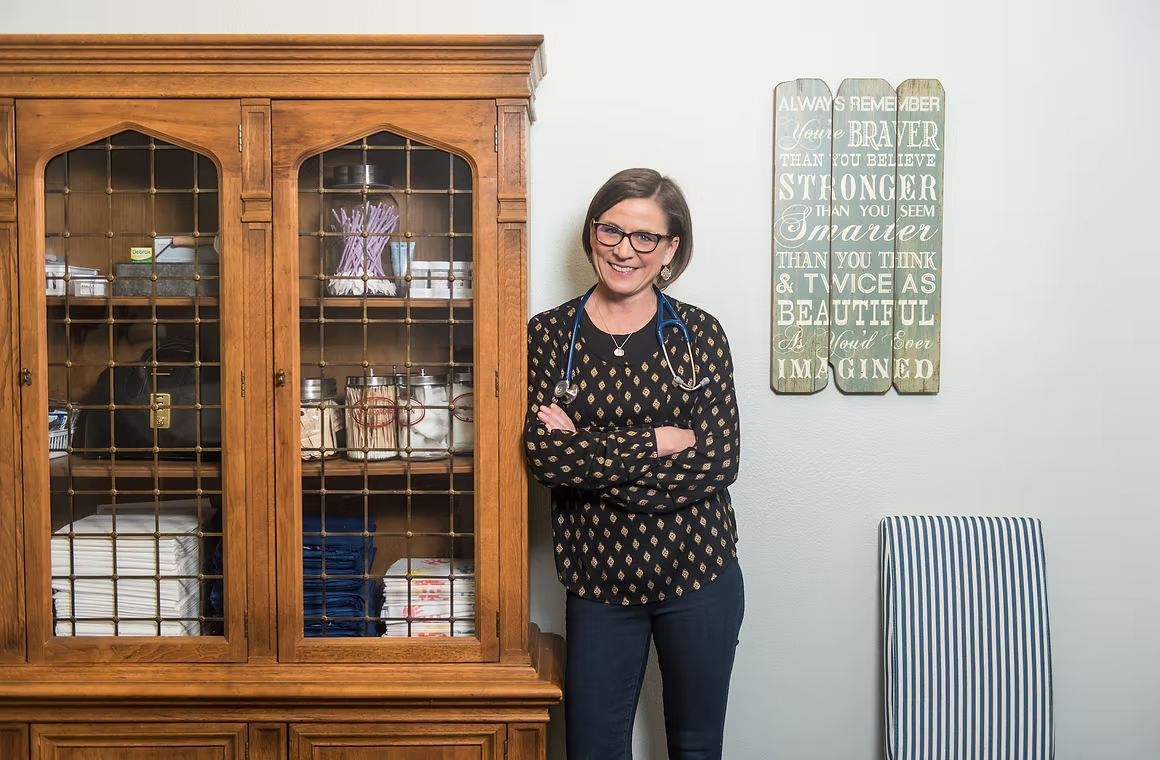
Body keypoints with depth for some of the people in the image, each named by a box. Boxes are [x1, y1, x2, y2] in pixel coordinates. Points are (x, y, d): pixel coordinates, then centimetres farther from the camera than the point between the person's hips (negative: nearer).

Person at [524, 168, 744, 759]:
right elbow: (543, 453, -14)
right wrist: (660, 441, -16)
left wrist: (590, 457, -17)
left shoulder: (699, 333, -3)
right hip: (598, 579, 0)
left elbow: (719, 462, -12)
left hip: (699, 576, 0)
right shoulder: (549, 333, -2)